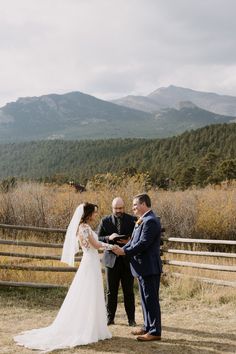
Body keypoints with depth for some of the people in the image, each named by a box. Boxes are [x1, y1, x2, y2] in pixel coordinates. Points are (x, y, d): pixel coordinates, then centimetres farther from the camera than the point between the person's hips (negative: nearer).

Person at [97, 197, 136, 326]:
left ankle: (131, 318, 15)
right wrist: (108, 238, -18)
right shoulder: (105, 221, 2)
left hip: (128, 259, -1)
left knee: (129, 291, 6)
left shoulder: (132, 220, -1)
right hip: (111, 259, 1)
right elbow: (98, 239, 1)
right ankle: (110, 317, 17)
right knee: (111, 291, 7)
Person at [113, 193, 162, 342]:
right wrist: (122, 249, -1)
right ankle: (148, 327, 29)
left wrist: (124, 251, -17)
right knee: (146, 299, 18)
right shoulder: (144, 220, 14)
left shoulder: (150, 221, -19)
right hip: (144, 267, 10)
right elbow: (134, 240, 14)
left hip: (149, 267, -10)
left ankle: (155, 332, 6)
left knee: (151, 299, -3)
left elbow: (142, 244, -24)